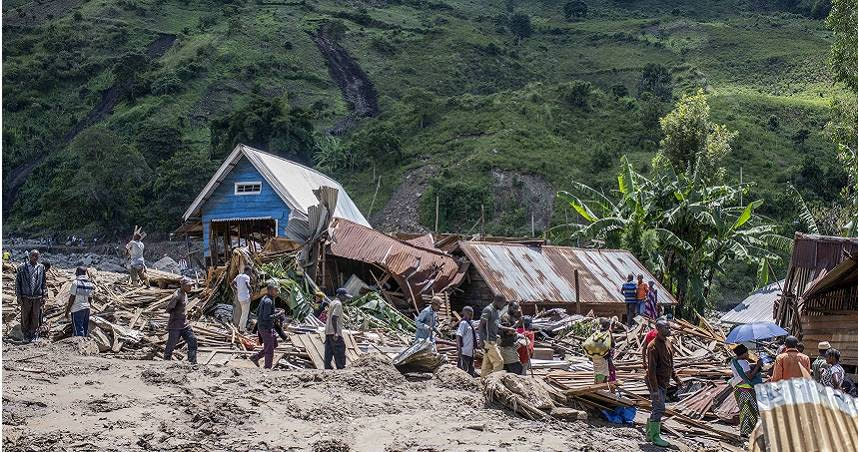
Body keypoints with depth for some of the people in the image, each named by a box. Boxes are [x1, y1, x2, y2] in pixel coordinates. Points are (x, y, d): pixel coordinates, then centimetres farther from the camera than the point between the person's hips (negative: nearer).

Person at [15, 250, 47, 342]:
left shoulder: (41, 268, 7)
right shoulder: (22, 268, 1)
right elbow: (17, 282, 3)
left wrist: (43, 296, 6)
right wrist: (19, 296, -2)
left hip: (37, 297, 1)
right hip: (26, 297, -1)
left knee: (36, 318, 3)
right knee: (25, 317, 3)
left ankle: (33, 336, 12)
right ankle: (26, 336, 15)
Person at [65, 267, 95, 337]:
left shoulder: (76, 282, -12)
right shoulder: (89, 283, 7)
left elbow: (72, 298, -12)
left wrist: (67, 311, -7)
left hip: (77, 309, -7)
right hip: (87, 308, 7)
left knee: (78, 331, -6)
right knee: (85, 330, 12)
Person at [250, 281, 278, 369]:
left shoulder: (264, 299, 9)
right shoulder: (268, 301, -22)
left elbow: (257, 312, 16)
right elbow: (266, 317, -25)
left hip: (261, 326, 10)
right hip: (266, 328, -10)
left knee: (274, 344, 20)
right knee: (269, 349, 1)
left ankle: (255, 357, 23)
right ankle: (268, 368, 12)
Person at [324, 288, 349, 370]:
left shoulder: (332, 303, 19)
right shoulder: (338, 304, -12)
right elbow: (334, 318, -22)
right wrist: (336, 332, -24)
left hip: (328, 331, 10)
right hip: (334, 332, -10)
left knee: (329, 351, 8)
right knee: (340, 350, -7)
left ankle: (328, 367, 8)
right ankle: (340, 367, -7)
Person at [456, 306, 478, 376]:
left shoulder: (469, 323, 14)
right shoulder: (463, 323, -13)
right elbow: (458, 336, -20)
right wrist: (459, 349, -25)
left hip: (470, 352, 10)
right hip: (464, 352, -10)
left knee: (470, 371, 13)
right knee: (463, 370, -7)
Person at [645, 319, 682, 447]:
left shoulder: (668, 343, 9)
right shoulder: (653, 346, -20)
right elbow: (651, 369, -22)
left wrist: (675, 377, 16)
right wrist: (654, 389, -24)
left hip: (664, 382, 9)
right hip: (656, 382, -9)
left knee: (657, 408, 15)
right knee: (659, 409, -7)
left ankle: (649, 433, 26)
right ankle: (655, 437, 3)